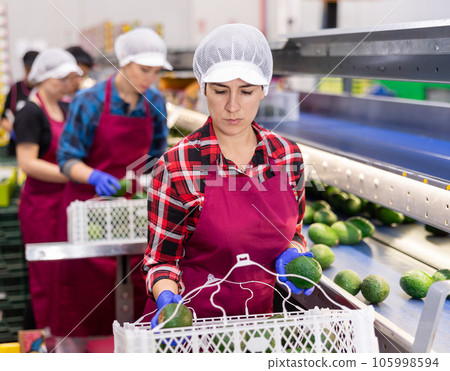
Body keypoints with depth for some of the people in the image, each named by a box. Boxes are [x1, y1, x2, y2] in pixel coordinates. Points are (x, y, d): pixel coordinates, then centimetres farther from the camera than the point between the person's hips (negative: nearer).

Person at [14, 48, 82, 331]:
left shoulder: (65, 109, 13)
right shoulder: (31, 113, -11)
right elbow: (28, 163, -19)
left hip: (66, 199, 7)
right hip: (41, 203, -7)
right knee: (47, 275, 1)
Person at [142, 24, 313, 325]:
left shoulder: (288, 156, -1)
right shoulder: (177, 167, -13)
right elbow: (161, 259, -7)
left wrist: (291, 255, -7)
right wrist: (167, 299, -24)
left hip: (259, 315, 1)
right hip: (191, 320, 0)